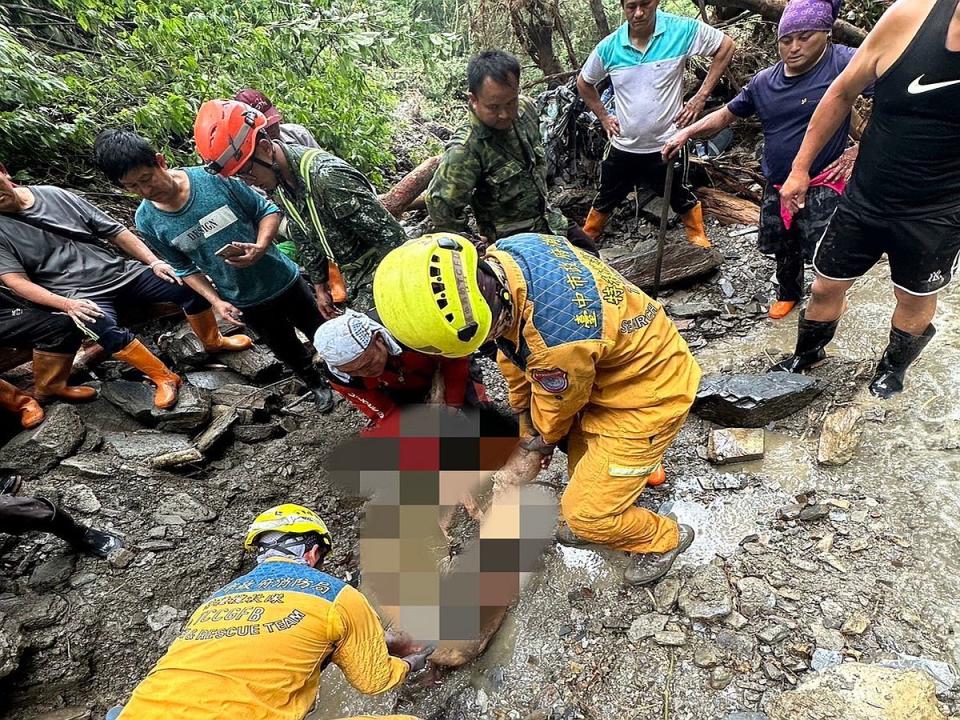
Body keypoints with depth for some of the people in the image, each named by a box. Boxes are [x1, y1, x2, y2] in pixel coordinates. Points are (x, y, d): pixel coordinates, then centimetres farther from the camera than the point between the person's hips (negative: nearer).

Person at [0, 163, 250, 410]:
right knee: (109, 331, -35)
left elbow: (115, 231, 8)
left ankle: (213, 342, 13)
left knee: (188, 286, -11)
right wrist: (67, 304, -23)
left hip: (120, 271, 4)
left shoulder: (55, 195, 7)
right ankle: (165, 378, -17)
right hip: (81, 294, -4)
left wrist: (154, 262, -2)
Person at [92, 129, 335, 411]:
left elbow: (267, 210, -10)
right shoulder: (147, 221, -10)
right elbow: (185, 268, 2)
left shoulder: (213, 177, -19)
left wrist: (260, 247, -27)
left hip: (283, 279, -2)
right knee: (286, 348, 20)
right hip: (244, 302, 2)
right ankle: (316, 383, 49)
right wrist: (216, 301, -10)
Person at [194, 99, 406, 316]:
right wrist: (320, 288, 13)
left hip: (379, 276, -8)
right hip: (350, 281, 8)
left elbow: (391, 236, -27)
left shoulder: (328, 177, -30)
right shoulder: (277, 184, -3)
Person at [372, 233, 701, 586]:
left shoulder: (556, 335, -40)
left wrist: (544, 436, 7)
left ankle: (664, 539, 28)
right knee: (582, 464, 24)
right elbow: (514, 352, 1)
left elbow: (558, 403, -16)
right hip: (608, 369, 8)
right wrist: (525, 415, 12)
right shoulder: (503, 256, -15)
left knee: (585, 512, 0)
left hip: (647, 396, -8)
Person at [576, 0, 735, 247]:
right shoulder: (609, 47, -7)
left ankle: (698, 237, 40)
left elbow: (726, 46, -1)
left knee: (681, 197, 16)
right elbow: (583, 82, 11)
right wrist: (603, 117, 5)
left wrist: (701, 97, -7)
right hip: (623, 146, 2)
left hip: (667, 143, -2)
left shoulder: (682, 30, -13)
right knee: (605, 199, 17)